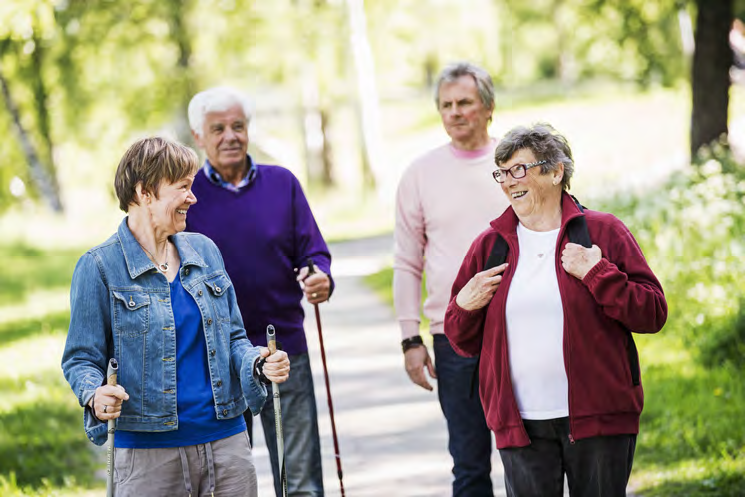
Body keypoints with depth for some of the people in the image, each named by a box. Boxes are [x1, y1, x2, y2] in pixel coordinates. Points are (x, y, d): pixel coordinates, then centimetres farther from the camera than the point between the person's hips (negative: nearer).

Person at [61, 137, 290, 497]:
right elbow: (81, 358, -2)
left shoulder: (204, 251, 11)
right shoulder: (99, 268, -4)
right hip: (147, 451, -4)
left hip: (226, 440, 5)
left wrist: (258, 364, -4)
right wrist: (94, 396, -23)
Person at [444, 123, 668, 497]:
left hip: (598, 420, -2)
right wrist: (464, 308, -4)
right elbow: (464, 343, 16)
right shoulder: (489, 246, 9)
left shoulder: (602, 232, 1)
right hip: (520, 423, 2)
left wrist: (596, 273, -14)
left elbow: (653, 314, -5)